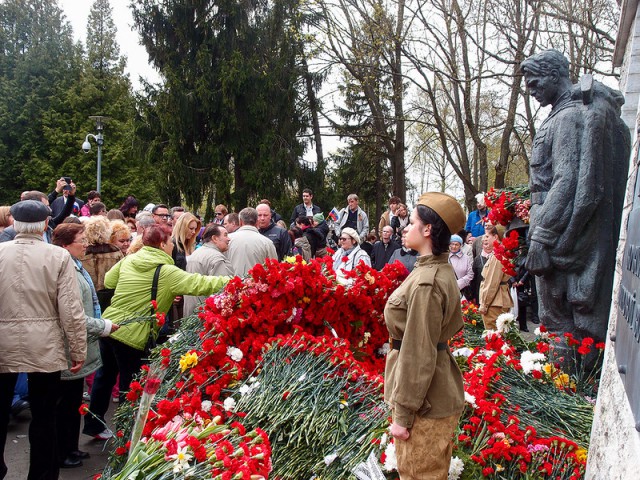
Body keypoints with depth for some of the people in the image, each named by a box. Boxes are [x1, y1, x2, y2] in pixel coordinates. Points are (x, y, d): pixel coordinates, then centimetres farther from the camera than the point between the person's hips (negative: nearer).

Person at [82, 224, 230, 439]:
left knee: (105, 376, 22)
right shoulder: (167, 272, -15)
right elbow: (198, 284, -20)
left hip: (108, 325, 7)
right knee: (131, 387, 9)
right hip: (131, 335, -7)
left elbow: (108, 281, 16)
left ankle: (93, 425, 37)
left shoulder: (129, 260, 5)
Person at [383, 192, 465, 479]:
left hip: (425, 401, -10)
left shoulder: (426, 283, -26)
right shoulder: (443, 270, 5)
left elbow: (418, 355, -24)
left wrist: (402, 414, -17)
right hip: (442, 389, 10)